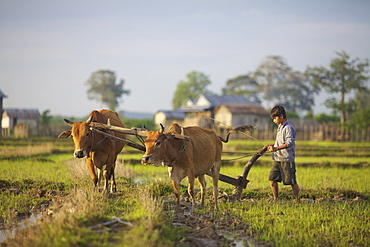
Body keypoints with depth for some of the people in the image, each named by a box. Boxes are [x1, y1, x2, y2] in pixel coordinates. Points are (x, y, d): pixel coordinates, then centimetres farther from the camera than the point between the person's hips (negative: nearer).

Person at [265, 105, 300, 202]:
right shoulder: (280, 127, 18)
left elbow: (289, 143, -23)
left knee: (291, 181, -3)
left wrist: (276, 148, -29)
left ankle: (297, 200, 6)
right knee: (272, 179, 3)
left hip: (287, 159, -9)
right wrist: (271, 145, 14)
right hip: (277, 159, 9)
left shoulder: (288, 128, -12)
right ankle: (275, 199, 12)